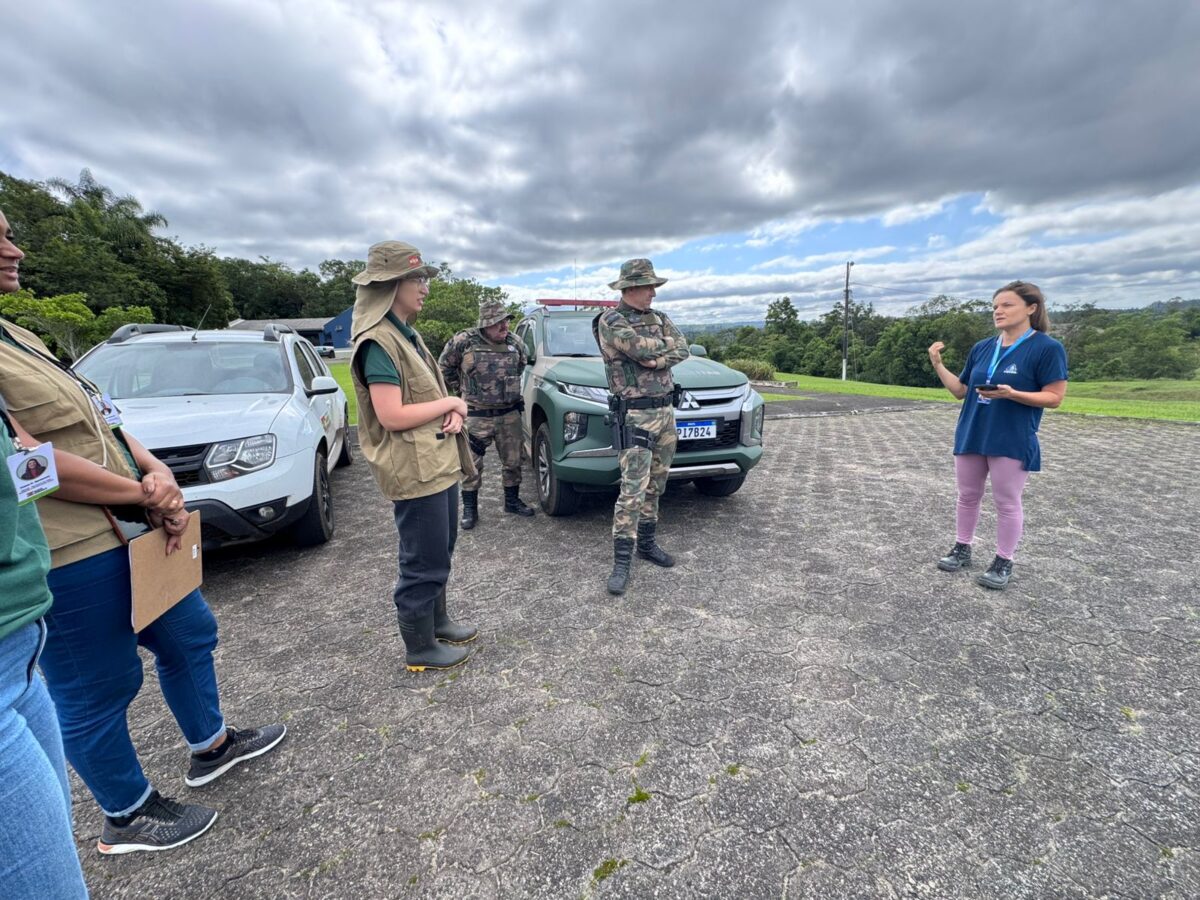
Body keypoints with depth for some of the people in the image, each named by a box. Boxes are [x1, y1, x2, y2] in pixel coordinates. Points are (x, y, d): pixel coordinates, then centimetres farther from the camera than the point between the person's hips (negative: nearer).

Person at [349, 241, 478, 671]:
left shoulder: (408, 335, 13)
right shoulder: (377, 343, -17)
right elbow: (392, 415, -24)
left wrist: (452, 413, -4)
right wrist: (450, 404, -13)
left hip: (440, 463, 10)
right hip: (414, 472, -10)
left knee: (439, 554, 22)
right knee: (423, 563, 4)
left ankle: (437, 620, 40)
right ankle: (420, 648, 22)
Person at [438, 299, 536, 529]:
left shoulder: (513, 342, 3)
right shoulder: (464, 341, -11)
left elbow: (521, 363, 24)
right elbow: (444, 367, 3)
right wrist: (462, 391, 5)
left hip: (510, 413, 4)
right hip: (477, 415, -4)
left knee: (513, 461, 11)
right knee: (471, 463, 3)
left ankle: (512, 501, 29)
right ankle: (469, 509, 17)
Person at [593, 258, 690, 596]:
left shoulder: (658, 319, 14)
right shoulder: (610, 322, -8)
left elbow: (682, 350, 0)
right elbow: (643, 349, -21)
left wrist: (652, 358, -16)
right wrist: (667, 343, -1)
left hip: (666, 411, 7)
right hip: (635, 416, -7)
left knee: (655, 486, 13)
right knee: (633, 490, -10)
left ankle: (647, 543, 27)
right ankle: (622, 563, -3)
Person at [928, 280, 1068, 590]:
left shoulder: (1048, 348, -9)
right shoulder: (982, 348, 8)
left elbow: (1054, 397, -11)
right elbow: (960, 390, 10)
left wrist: (1011, 393, -27)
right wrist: (938, 365, -1)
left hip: (1012, 442, -5)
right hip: (971, 436, 6)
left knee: (1007, 502, 4)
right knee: (967, 496, 13)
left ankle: (1004, 562, 19)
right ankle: (962, 549, 28)